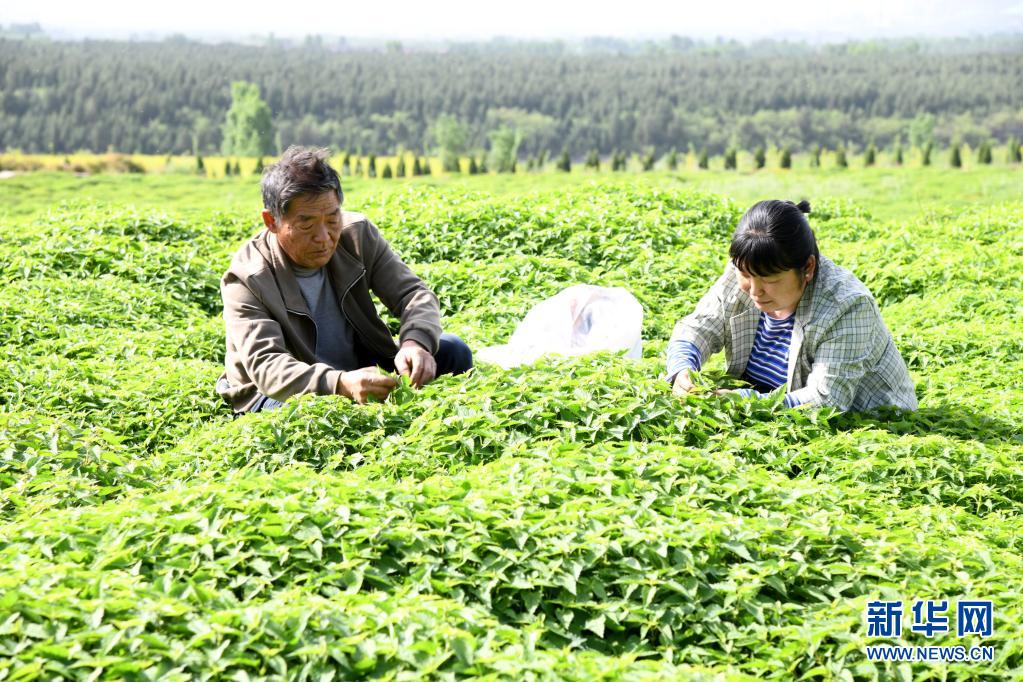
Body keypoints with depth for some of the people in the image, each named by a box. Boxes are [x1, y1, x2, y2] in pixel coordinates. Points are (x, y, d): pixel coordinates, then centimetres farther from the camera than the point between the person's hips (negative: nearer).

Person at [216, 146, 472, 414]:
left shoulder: (358, 234, -6)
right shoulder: (246, 279, -20)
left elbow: (413, 293, -9)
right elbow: (265, 364, -32)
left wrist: (415, 343, -36)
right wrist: (341, 384, -51)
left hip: (363, 371, 5)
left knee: (453, 350, -13)